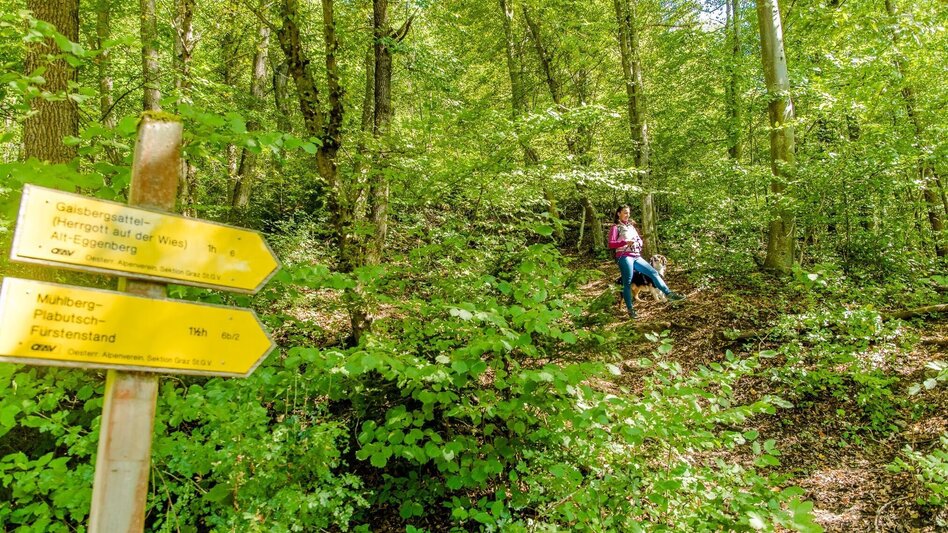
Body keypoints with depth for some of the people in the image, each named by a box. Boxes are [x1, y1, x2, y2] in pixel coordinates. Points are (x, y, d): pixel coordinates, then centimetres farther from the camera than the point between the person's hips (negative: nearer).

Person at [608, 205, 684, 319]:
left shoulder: (631, 226, 24)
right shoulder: (616, 227, 2)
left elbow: (639, 239, 30)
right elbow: (611, 244, -10)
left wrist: (639, 243, 5)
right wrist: (625, 242, -22)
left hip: (637, 257, 7)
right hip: (625, 257, -7)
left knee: (654, 273, -2)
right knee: (627, 283, -6)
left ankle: (668, 293, -2)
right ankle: (630, 310, -1)